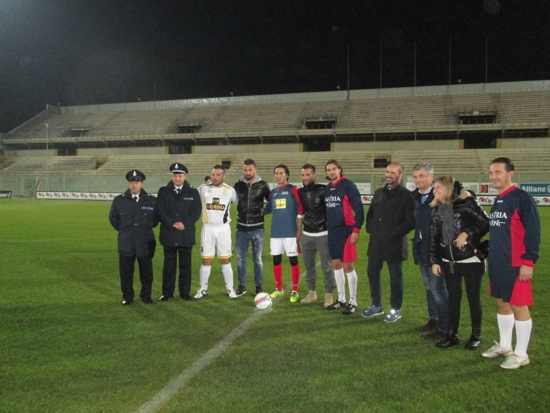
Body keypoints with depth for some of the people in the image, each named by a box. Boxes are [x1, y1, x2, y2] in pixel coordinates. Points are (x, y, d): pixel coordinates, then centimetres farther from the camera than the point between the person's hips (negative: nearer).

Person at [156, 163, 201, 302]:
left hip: (186, 234, 0)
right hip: (169, 234, 0)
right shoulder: (163, 191, 6)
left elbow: (196, 212, -1)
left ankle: (185, 292, 16)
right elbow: (160, 210, -2)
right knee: (169, 264, 7)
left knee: (185, 264, 7)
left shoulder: (193, 192, 6)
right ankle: (167, 292, 16)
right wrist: (172, 223, -14)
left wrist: (184, 223, -15)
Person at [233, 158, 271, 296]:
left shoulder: (263, 185, -5)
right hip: (241, 228, 2)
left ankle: (258, 286, 19)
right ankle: (242, 285, 21)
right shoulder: (238, 185, 1)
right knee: (240, 258, 8)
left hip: (257, 228, -2)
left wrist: (264, 211, -4)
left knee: (257, 259, 7)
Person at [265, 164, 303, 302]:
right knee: (276, 260, 9)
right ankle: (279, 289, 23)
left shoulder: (293, 190, -3)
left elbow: (300, 210, -5)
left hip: (290, 232, -5)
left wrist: (299, 230, -7)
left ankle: (295, 291, 11)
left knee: (293, 260, 1)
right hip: (275, 232, 5)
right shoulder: (272, 192, 12)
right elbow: (268, 209, 19)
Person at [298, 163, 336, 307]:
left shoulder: (323, 190, -9)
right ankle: (312, 292, 26)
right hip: (307, 235, 5)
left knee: (327, 266, 1)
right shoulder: (300, 192, 5)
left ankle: (329, 295, 12)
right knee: (309, 265, 12)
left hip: (323, 234, -5)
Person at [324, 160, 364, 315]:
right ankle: (341, 299, 25)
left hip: (346, 231, -7)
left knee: (348, 266, -2)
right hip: (332, 231, 7)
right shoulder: (327, 188, 11)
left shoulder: (348, 185, -10)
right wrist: (327, 224, 15)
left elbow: (358, 209, -12)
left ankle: (353, 302, 10)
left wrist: (356, 230, -17)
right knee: (336, 265, 12)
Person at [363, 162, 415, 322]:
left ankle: (396, 310, 20)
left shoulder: (406, 195, -7)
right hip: (376, 242, 6)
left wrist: (394, 234, -16)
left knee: (395, 277, 6)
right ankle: (376, 305, 29)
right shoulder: (379, 192, 12)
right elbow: (370, 213, 22)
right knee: (372, 273, 13)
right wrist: (370, 229, 9)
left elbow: (411, 221, -13)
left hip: (394, 243, -6)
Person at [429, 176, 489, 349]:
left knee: (473, 297, 7)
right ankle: (452, 334, 21)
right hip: (449, 262, 5)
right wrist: (434, 261, 7)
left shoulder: (466, 203, -8)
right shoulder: (437, 210, 8)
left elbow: (486, 223, -10)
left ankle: (476, 335, 22)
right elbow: (434, 237, 9)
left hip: (471, 260, -5)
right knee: (453, 297, 11)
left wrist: (467, 233, -20)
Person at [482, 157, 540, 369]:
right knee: (502, 303, 16)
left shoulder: (523, 199, -12)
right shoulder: (497, 201, 13)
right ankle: (504, 345, 30)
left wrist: (528, 262, -18)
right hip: (497, 264, 8)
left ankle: (521, 354, 13)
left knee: (518, 306, 1)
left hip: (516, 265, -8)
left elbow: (533, 232, -15)